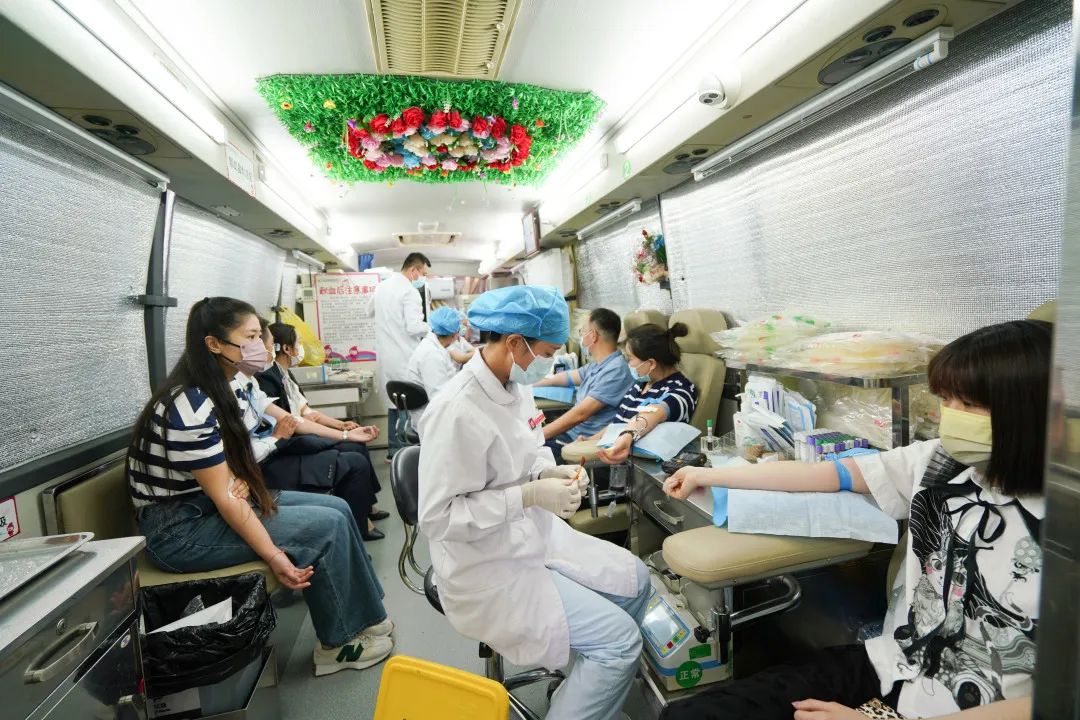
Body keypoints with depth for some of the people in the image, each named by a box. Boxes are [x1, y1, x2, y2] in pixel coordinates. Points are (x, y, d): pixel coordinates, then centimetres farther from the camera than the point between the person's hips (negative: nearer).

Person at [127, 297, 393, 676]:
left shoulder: (229, 385, 1)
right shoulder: (192, 407, -26)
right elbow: (222, 497, -24)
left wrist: (242, 480, -10)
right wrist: (274, 556, -23)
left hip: (215, 502, 8)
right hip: (181, 528, -8)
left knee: (336, 508, 0)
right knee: (327, 527, -16)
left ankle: (365, 616, 13)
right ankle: (338, 644, 4)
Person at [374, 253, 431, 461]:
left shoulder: (380, 286, 11)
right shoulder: (410, 291, -15)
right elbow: (414, 327, -21)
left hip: (385, 355, 8)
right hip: (404, 356, -8)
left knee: (394, 402, 16)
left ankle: (392, 449, 22)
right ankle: (402, 451, 5)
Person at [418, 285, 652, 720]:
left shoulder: (516, 388, -2)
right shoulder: (457, 411, -28)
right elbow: (438, 517, -25)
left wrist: (550, 472, -8)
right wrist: (528, 496, -28)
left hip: (534, 536, 9)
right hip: (489, 568, -9)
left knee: (634, 580, 14)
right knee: (619, 638, -11)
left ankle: (594, 683, 35)